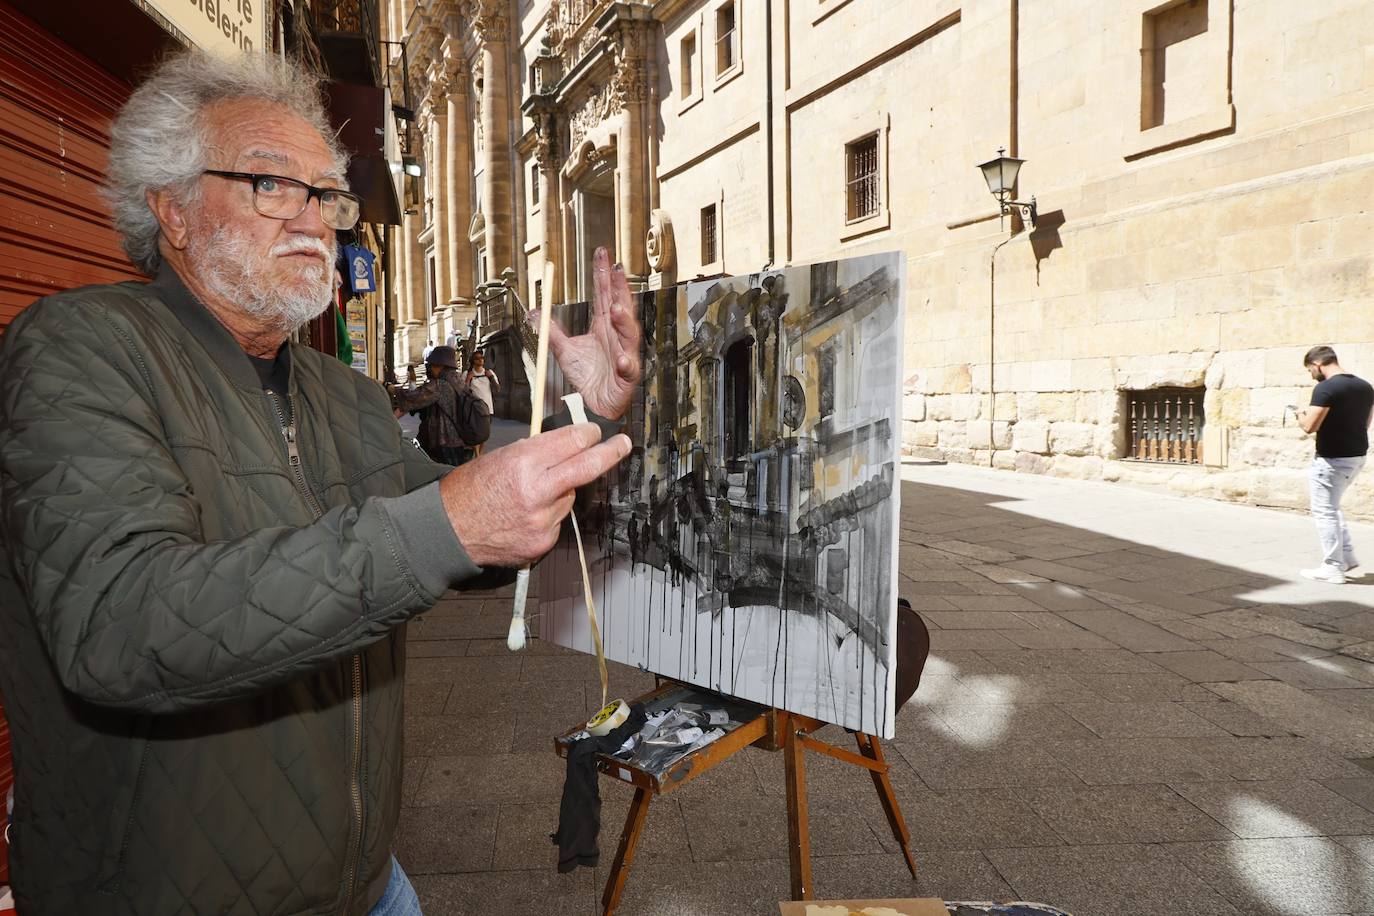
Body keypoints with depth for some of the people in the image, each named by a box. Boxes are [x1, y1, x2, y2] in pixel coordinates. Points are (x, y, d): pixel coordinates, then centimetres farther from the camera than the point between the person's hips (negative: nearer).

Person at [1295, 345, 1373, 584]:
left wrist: (1302, 415, -1)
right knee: (1332, 507, 23)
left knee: (1324, 511, 1)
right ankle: (1347, 556, 24)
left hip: (1331, 459, -9)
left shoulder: (1326, 388, -18)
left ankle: (1333, 568, 5)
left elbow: (1309, 426, -22)